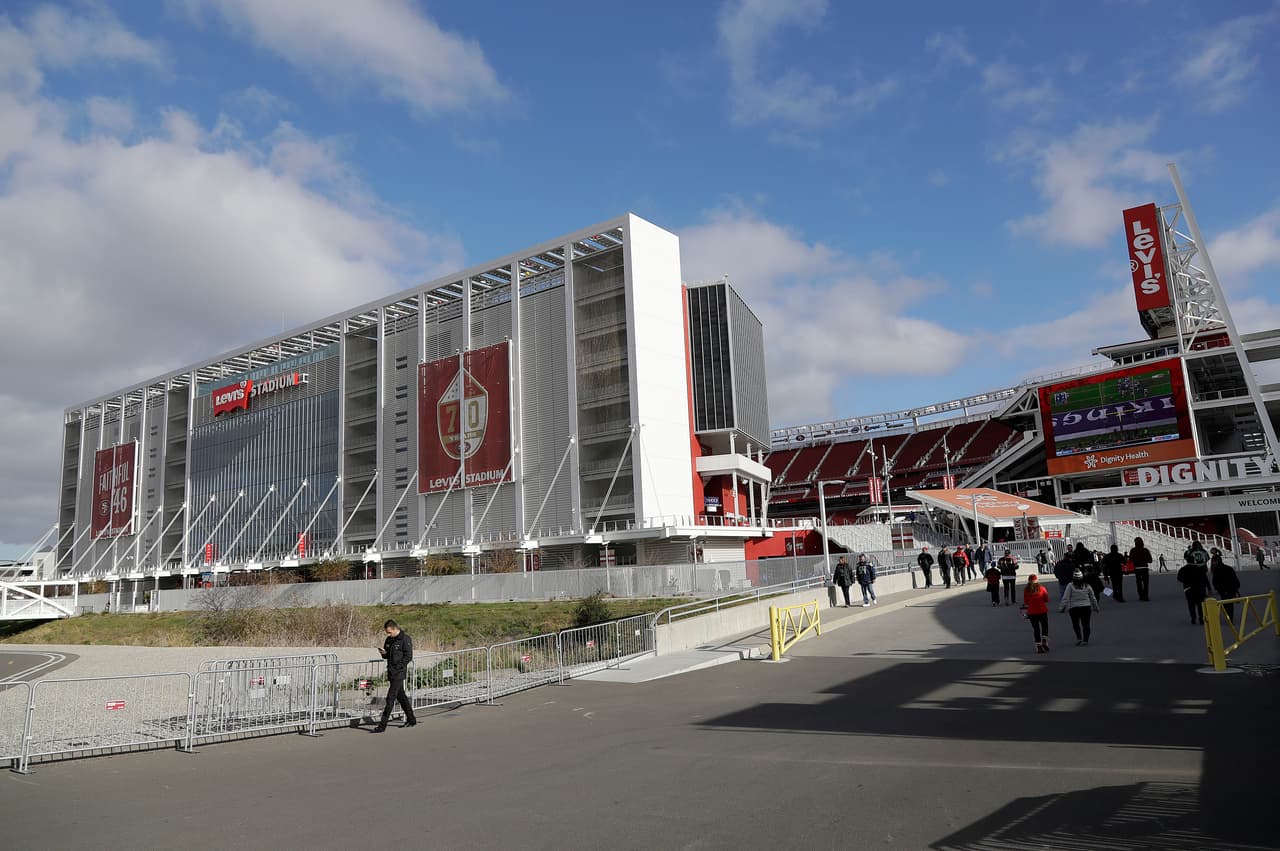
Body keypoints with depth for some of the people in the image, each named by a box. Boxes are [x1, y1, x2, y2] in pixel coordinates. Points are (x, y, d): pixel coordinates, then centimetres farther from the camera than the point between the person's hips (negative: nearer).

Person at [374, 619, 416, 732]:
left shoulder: (405, 639, -12)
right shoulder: (389, 639, 12)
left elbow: (408, 657, -14)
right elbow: (387, 656, 20)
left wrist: (398, 666, -18)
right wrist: (384, 653, -2)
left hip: (399, 673, -8)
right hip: (391, 673, 8)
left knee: (390, 699, -9)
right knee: (401, 696, 15)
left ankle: (382, 726, -8)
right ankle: (411, 720, 27)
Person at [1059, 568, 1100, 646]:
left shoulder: (1070, 586, -9)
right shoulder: (1087, 586, 0)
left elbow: (1065, 598, -10)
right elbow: (1093, 598, 11)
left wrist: (1061, 607, -4)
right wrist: (1095, 607, 24)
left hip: (1074, 608, -2)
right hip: (1086, 607, 2)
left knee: (1075, 624, 15)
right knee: (1085, 624, 8)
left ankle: (1079, 638, 4)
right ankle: (1085, 640, 7)